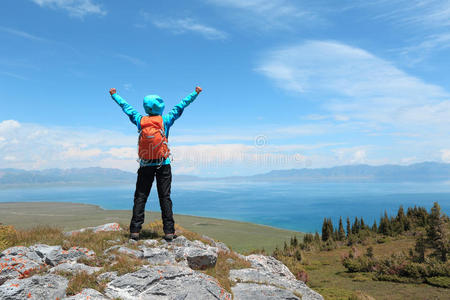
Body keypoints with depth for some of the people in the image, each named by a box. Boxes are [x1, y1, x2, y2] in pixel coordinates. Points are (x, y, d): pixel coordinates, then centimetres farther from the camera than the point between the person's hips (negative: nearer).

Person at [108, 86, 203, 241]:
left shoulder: (139, 120, 0)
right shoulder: (165, 120, -5)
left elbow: (125, 106, 16)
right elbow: (181, 106, 5)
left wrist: (114, 95, 33)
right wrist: (195, 93, 16)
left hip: (145, 165, 2)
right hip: (163, 165, -1)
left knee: (140, 197, 8)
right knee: (165, 197, 2)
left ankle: (135, 230, 6)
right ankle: (169, 231, 4)